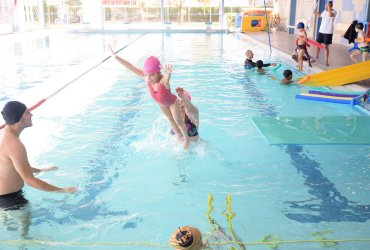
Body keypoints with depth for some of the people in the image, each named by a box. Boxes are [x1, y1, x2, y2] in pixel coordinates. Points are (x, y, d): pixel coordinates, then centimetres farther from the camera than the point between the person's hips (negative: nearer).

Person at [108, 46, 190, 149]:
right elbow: (131, 67, -36)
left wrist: (168, 74, -98)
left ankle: (187, 138, 42)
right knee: (170, 120, 27)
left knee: (178, 121, 15)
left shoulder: (163, 80, -48)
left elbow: (167, 77, -73)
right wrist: (116, 57, -41)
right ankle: (179, 135, 54)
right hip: (161, 104, 5)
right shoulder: (146, 78, -34)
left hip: (172, 102, -5)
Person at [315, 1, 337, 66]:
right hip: (321, 30, 6)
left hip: (328, 32, -6)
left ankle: (326, 61, 3)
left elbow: (330, 15, -36)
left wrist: (329, 7, -31)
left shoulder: (334, 11, -12)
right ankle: (316, 57, 28)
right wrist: (316, 12, 16)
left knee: (326, 47, -5)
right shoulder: (325, 11, 7)